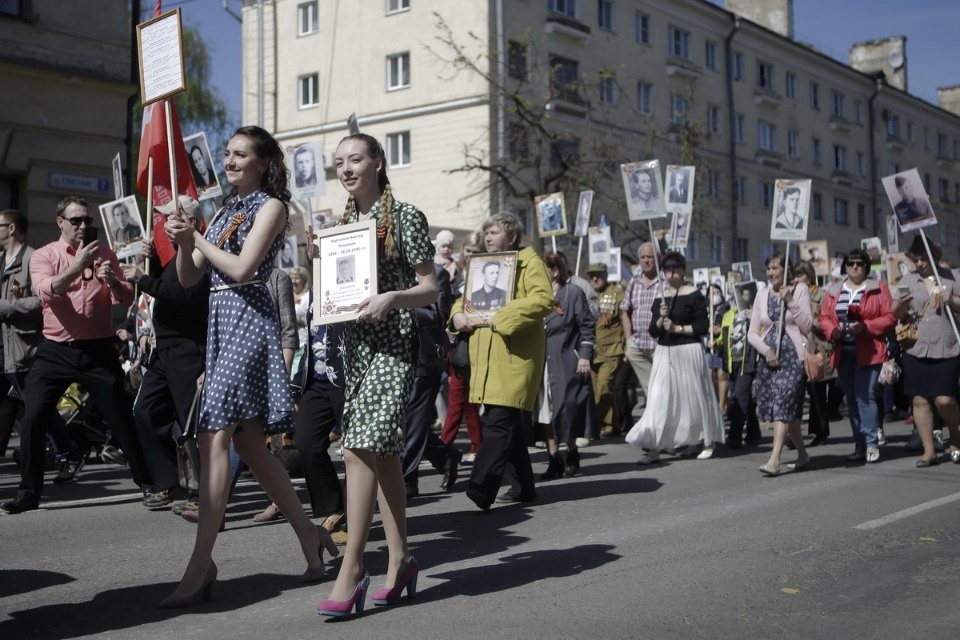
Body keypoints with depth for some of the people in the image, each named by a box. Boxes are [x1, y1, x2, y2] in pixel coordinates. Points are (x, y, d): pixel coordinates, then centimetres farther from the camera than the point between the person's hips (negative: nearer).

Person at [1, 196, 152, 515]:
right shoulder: (44, 255, 2)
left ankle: (147, 481, 16)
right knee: (33, 419, -6)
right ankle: (28, 491, 6)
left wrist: (112, 281, -18)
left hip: (98, 350, 1)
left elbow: (127, 300, 3)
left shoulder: (105, 255, 8)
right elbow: (45, 291, -17)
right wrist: (77, 266, -28)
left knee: (121, 418, 4)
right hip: (55, 351, 0)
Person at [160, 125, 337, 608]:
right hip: (221, 318, 9)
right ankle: (309, 535, 20)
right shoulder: (226, 209, 20)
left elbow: (241, 268, -14)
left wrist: (196, 237, -6)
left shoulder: (270, 206, -2)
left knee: (215, 436, -16)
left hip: (248, 319, -9)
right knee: (247, 442, 9)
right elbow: (189, 278, 16)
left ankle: (200, 569, -17)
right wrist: (183, 241, -2)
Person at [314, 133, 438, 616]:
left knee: (359, 448, -15)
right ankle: (400, 560, 17)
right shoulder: (342, 223, 15)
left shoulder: (405, 217, -3)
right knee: (382, 450, 10)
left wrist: (391, 298, -22)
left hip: (392, 344, -7)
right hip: (354, 343, 7)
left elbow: (430, 288, -4)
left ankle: (351, 567, -10)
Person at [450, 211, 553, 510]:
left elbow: (543, 299, -16)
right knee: (508, 423, 13)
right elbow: (466, 297, 27)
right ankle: (524, 486, 24)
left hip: (515, 357, -8)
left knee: (498, 423, -15)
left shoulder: (529, 261, -2)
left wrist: (503, 317, -20)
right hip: (487, 358, 8)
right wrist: (458, 313, 3)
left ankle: (481, 488, -22)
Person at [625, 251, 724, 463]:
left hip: (688, 351, -4)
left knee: (695, 397, 5)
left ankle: (709, 443, 22)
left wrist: (678, 328, -14)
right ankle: (653, 449, -4)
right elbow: (653, 331, 7)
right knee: (658, 399, -3)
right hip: (664, 353, 5)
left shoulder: (693, 295, -5)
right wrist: (661, 318, -11)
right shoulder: (660, 297, 10)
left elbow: (703, 326, -9)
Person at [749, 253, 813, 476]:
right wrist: (766, 350, -7)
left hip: (792, 355, -4)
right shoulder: (762, 295, 12)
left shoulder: (799, 290, 2)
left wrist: (791, 302, -13)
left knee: (782, 403, -16)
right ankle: (802, 454, 23)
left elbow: (807, 327, -5)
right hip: (769, 357, 5)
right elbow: (752, 333, 10)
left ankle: (775, 460, -23)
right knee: (789, 408, 8)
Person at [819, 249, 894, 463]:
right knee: (851, 398, 7)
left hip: (868, 351, -4)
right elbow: (824, 317, 11)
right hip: (843, 352, 4)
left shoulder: (878, 288, 2)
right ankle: (859, 444, 13)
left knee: (865, 395, -12)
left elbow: (890, 317, -4)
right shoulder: (833, 291, 13)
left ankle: (871, 444, -5)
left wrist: (865, 326, -17)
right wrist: (832, 331, -9)